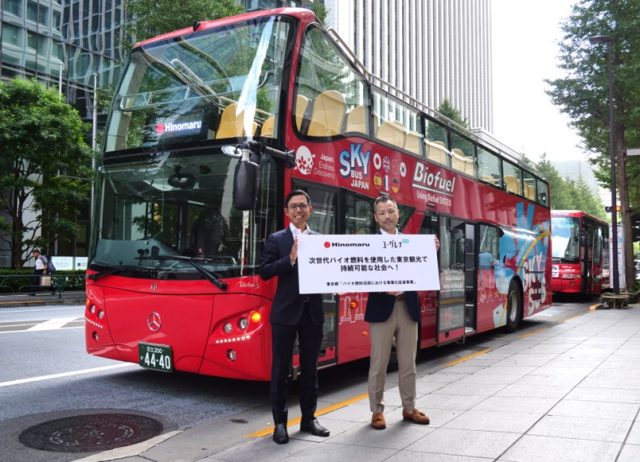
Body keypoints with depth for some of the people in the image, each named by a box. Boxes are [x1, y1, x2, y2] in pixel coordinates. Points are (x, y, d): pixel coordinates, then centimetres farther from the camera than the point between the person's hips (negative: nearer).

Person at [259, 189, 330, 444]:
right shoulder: (276, 239, 2)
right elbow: (264, 271, -8)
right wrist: (291, 259, -18)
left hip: (313, 311, 3)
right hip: (286, 312, -3)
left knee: (310, 368, 11)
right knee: (281, 369, 4)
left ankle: (308, 418, 24)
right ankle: (280, 422, 14)